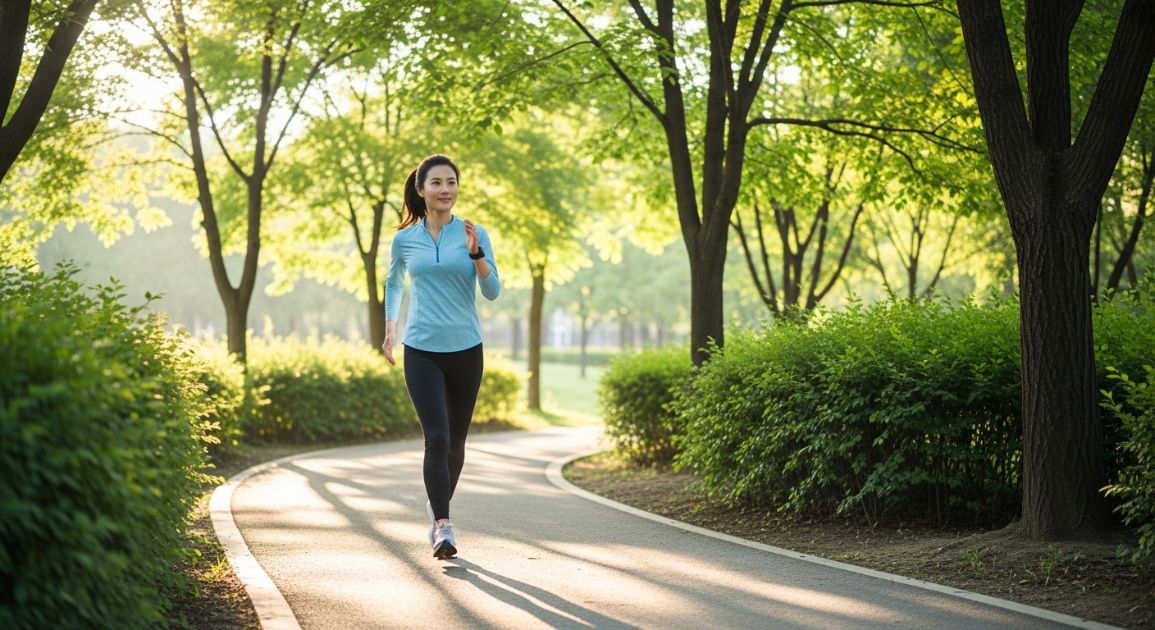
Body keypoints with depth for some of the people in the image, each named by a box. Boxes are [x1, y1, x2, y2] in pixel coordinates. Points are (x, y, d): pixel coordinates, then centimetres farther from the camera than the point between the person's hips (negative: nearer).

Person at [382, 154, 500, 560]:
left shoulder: (474, 234, -1)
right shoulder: (405, 239, 3)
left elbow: (493, 292, -6)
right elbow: (394, 283, 22)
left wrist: (475, 253, -20)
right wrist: (389, 329, 18)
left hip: (466, 350, 1)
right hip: (421, 351, -1)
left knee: (456, 441, 11)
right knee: (437, 438, -15)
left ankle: (437, 505, 35)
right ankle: (443, 527, -15)